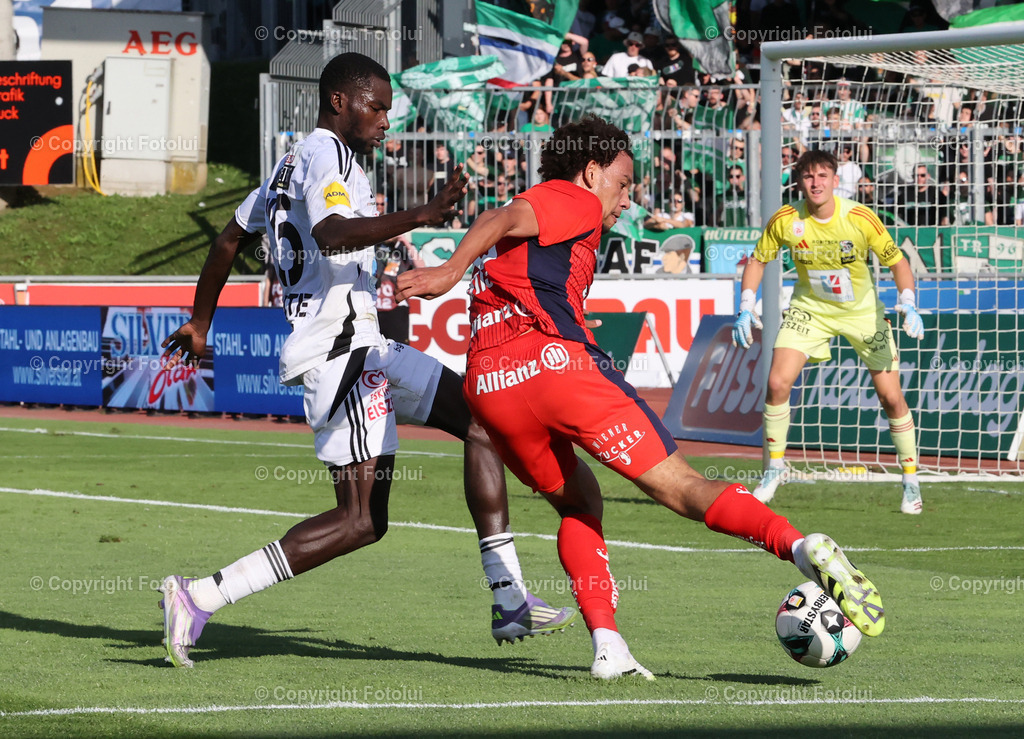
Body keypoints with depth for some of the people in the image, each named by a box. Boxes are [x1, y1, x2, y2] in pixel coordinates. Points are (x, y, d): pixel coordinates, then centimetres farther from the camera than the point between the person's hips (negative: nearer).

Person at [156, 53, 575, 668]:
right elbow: (331, 235, -29)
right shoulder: (328, 156, -9)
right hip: (341, 348, -11)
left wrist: (200, 325, 42)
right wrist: (419, 217, -37)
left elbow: (231, 238, 32)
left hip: (364, 351, 11)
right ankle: (202, 598, -17)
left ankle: (510, 599, 8)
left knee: (481, 419, 11)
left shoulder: (292, 166, 22)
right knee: (361, 520, -16)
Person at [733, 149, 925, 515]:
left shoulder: (860, 218, -22)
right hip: (810, 307, 1)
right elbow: (757, 260, -2)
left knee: (891, 396, -4)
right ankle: (775, 467, 3)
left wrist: (909, 305, -26)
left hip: (862, 310, -1)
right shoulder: (785, 220, -18)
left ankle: (911, 481, 13)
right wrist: (746, 309, -12)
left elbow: (897, 262, -11)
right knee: (777, 382, -16)